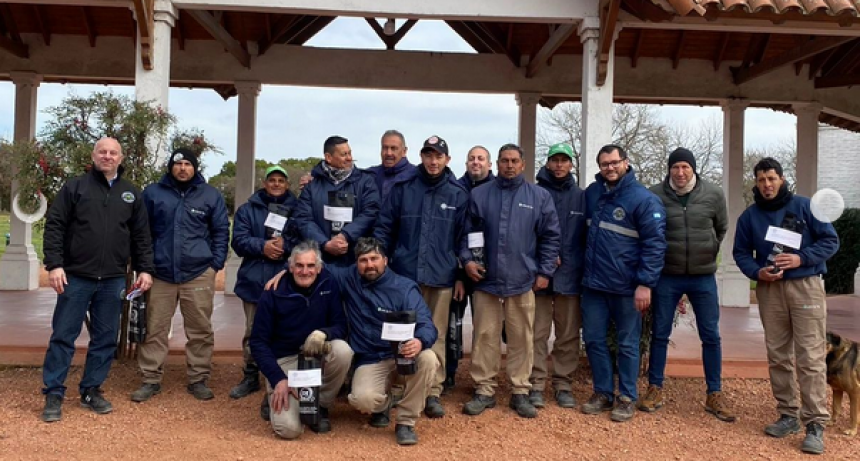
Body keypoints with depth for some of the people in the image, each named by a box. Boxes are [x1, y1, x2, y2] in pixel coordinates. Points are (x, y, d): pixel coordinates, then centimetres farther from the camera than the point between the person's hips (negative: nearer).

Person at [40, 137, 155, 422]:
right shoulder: (75, 187, 2)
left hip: (113, 281, 3)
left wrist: (144, 269, 3)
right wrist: (54, 264, -11)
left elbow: (142, 236, 12)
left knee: (105, 339, 8)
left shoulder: (131, 194, 11)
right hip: (76, 277, -2)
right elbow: (54, 226, -2)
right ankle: (53, 394, 11)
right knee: (63, 336, 2)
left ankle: (91, 391, 20)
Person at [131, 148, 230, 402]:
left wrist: (216, 263, 0)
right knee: (154, 330, 4)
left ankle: (198, 379, 16)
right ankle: (151, 380, 16)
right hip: (160, 273, 0)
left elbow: (221, 232, 9)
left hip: (198, 274, 0)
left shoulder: (211, 195, 6)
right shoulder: (153, 193, 6)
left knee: (200, 331, 5)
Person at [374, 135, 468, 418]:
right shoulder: (403, 188, 5)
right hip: (404, 274, 0)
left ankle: (433, 392, 14)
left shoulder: (458, 194, 5)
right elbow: (384, 228, 6)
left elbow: (463, 237, 6)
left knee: (435, 337, 5)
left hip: (441, 278, 0)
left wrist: (461, 276, 4)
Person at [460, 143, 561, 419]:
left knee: (522, 339, 7)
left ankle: (520, 392, 19)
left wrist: (545, 271, 1)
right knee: (485, 337, 5)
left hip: (523, 281, 0)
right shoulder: (479, 194, 5)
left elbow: (551, 236, 5)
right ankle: (484, 391, 17)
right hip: (486, 279, 0)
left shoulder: (539, 197, 4)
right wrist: (467, 260, -5)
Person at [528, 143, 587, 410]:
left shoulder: (581, 197, 9)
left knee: (568, 335, 8)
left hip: (570, 276, 2)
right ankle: (536, 385, 11)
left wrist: (585, 268, 2)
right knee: (537, 333, 1)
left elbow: (587, 236, 10)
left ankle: (564, 385, 19)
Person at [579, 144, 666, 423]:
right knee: (593, 340, 10)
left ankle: (627, 397, 20)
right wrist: (584, 268, 12)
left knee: (627, 344, 7)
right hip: (593, 284, 6)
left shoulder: (644, 199, -10)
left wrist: (645, 283, -18)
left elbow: (655, 243, -13)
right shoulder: (591, 193, 8)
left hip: (626, 287, -5)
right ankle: (603, 392, 25)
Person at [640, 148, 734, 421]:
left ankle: (714, 395, 19)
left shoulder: (713, 195, -2)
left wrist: (708, 253, 14)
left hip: (703, 277, 1)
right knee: (660, 335, 7)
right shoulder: (655, 196, -8)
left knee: (711, 336, 6)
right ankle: (655, 389, 20)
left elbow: (721, 229, 15)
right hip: (667, 277, -1)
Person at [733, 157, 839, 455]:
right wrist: (756, 272, -7)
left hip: (806, 287, -3)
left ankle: (815, 425, -4)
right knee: (778, 357, 8)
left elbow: (831, 241, 1)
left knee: (810, 358, -7)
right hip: (770, 290, 3)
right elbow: (741, 252, 12)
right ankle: (788, 415, 19)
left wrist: (801, 258, -15)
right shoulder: (749, 216, 8)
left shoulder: (804, 206, 0)